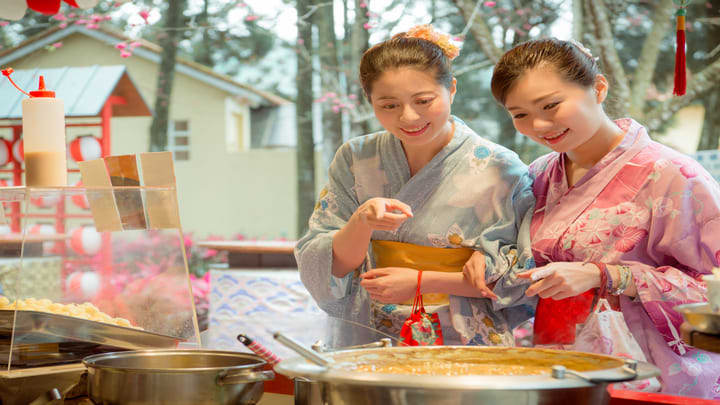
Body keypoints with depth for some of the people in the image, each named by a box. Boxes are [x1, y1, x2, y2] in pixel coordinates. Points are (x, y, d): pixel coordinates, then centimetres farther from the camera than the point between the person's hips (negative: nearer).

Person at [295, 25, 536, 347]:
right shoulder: (354, 160, 3)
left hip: (463, 346, -2)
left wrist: (421, 282, -10)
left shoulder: (500, 170, -5)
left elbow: (521, 278, -4)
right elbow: (319, 272, 0)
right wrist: (361, 223, -20)